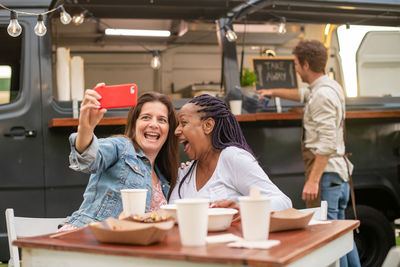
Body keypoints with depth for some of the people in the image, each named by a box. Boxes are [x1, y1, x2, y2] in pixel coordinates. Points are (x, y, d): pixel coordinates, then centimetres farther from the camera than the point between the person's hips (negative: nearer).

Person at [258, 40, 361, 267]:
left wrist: (313, 180, -24)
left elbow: (327, 143, -23)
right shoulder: (332, 87, 16)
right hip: (341, 174, 10)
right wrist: (275, 92, 47)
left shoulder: (323, 95, -15)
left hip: (327, 174, -10)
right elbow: (304, 95, 38)